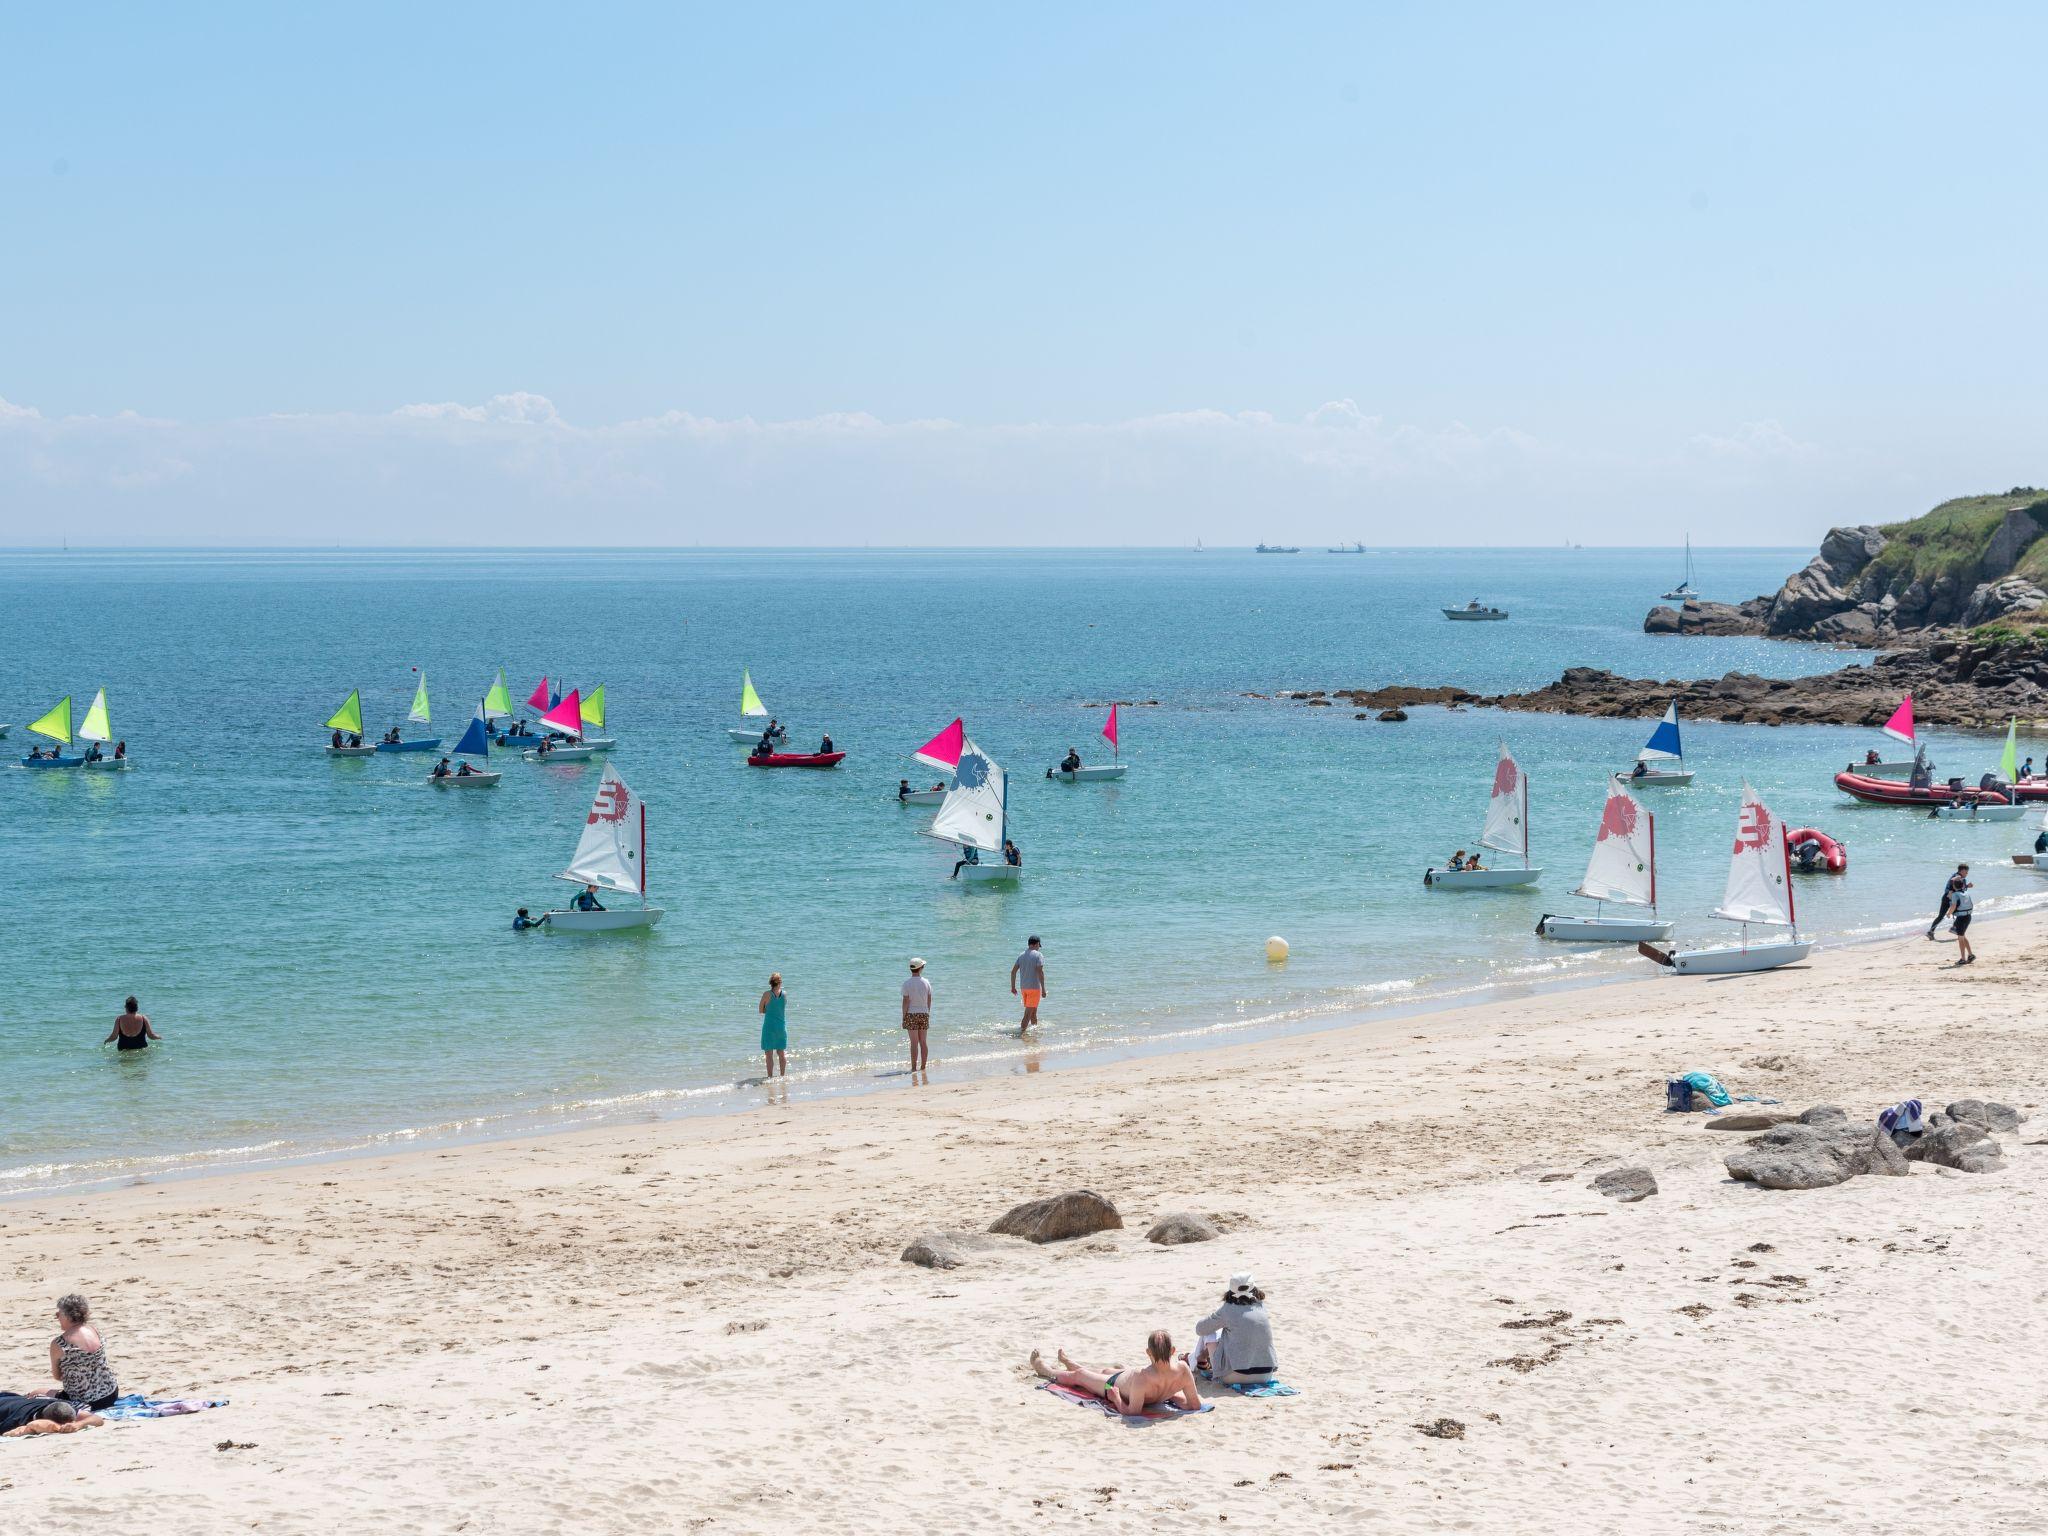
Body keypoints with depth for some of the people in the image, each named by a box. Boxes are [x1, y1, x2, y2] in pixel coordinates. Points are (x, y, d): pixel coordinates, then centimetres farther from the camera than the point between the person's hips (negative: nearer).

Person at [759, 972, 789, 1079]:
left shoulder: (767, 994, -10)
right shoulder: (785, 994, -2)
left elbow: (761, 1011, -2)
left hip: (769, 1026, -4)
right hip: (782, 1026, 4)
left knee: (769, 1053, 1)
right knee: (781, 1053, 15)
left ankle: (770, 1076, 0)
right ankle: (783, 1075, 21)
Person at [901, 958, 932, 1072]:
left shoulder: (907, 984, -10)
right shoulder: (926, 983, 2)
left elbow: (906, 1002, -11)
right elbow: (929, 1000, 8)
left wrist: (904, 1016, -4)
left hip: (911, 1014, -4)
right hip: (924, 1014, 4)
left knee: (914, 1043, -4)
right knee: (923, 1042, 9)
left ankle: (914, 1067, -3)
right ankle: (923, 1067, 13)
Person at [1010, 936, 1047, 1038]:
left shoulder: (1021, 956, 8)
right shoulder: (1038, 955, -10)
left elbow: (1013, 971, 7)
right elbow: (1040, 972, -18)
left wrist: (1013, 987, 14)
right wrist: (1043, 989, -16)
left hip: (1024, 987, 6)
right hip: (1034, 987, -6)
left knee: (1033, 1010, 24)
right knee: (1028, 1012, -7)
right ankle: (1021, 1034, -15)